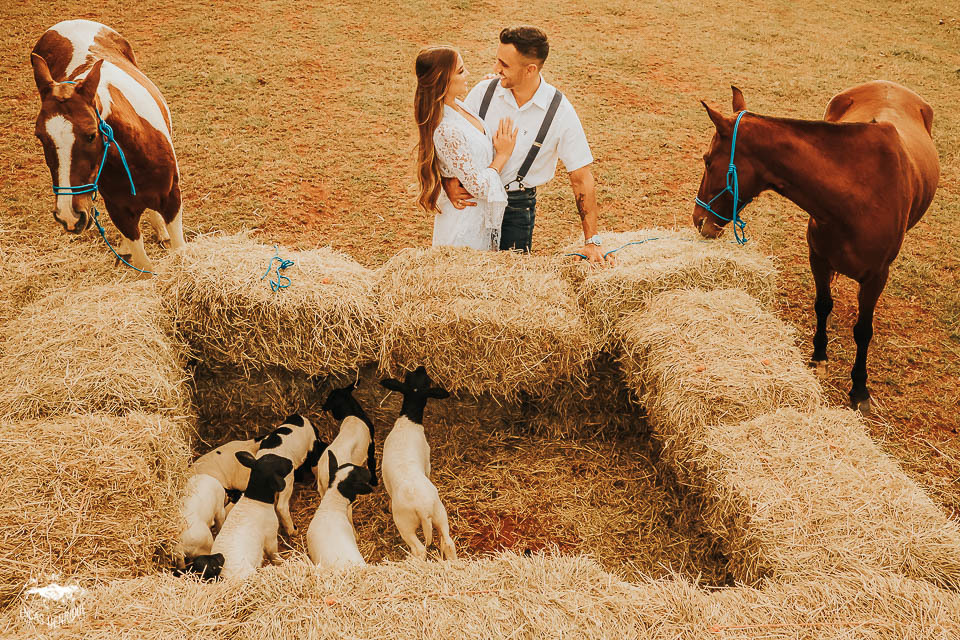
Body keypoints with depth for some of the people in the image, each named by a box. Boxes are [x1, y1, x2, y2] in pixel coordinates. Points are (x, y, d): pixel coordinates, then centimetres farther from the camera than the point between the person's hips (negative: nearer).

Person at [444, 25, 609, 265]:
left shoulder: (560, 111, -13)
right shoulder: (484, 90, -7)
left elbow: (581, 178, -9)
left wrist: (592, 242, -12)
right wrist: (449, 181, -20)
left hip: (517, 207, -2)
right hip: (471, 199, 2)